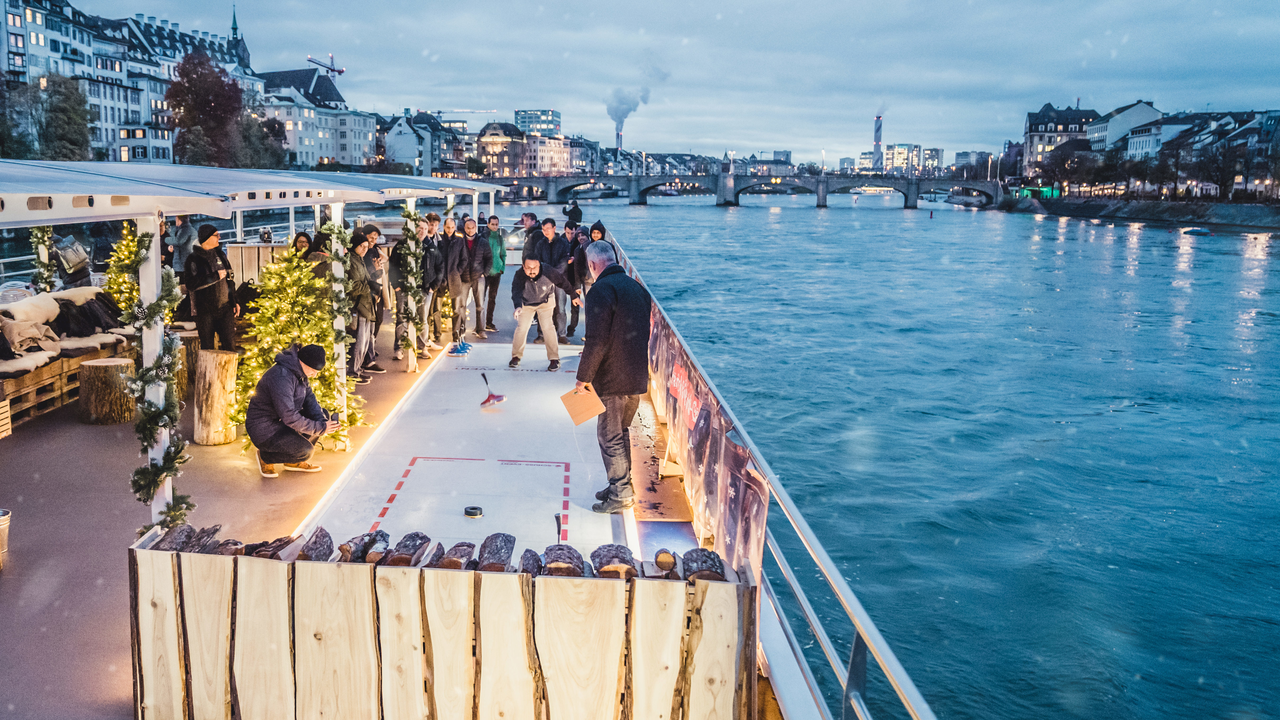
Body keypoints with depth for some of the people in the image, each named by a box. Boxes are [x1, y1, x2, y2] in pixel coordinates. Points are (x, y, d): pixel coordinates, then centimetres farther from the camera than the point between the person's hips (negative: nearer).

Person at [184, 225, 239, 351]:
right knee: (207, 347, 4)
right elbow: (191, 284, -20)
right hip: (205, 311, -4)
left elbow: (230, 280, 19)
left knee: (230, 343, 1)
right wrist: (215, 276, -18)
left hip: (224, 308, 4)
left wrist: (234, 302, 15)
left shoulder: (220, 255, 11)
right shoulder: (194, 259, -6)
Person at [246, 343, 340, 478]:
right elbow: (289, 417, -30)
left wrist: (322, 421, -13)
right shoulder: (281, 377, -29)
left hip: (280, 420, 10)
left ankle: (294, 461, 12)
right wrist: (320, 428, -25)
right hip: (264, 429, -10)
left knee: (324, 415, 3)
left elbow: (309, 399, 6)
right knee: (305, 451, -24)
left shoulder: (299, 372, 2)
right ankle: (265, 457, 4)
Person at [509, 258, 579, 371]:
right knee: (521, 328, -6)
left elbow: (563, 281, -14)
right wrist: (518, 306, -68)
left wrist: (574, 296, -1)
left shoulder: (548, 272, -32)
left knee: (547, 328, -12)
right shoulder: (519, 276, -34)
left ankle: (554, 359, -2)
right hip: (527, 303, 1)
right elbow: (516, 292, -48)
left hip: (545, 302, -1)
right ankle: (516, 356, 15)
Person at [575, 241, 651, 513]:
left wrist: (584, 376, -13)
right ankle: (623, 486, 28)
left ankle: (620, 495, 6)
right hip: (637, 377, 8)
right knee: (621, 432, 20)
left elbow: (597, 340, -22)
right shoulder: (636, 287, 11)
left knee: (609, 436, 2)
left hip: (612, 379, -8)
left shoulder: (601, 290, -16)